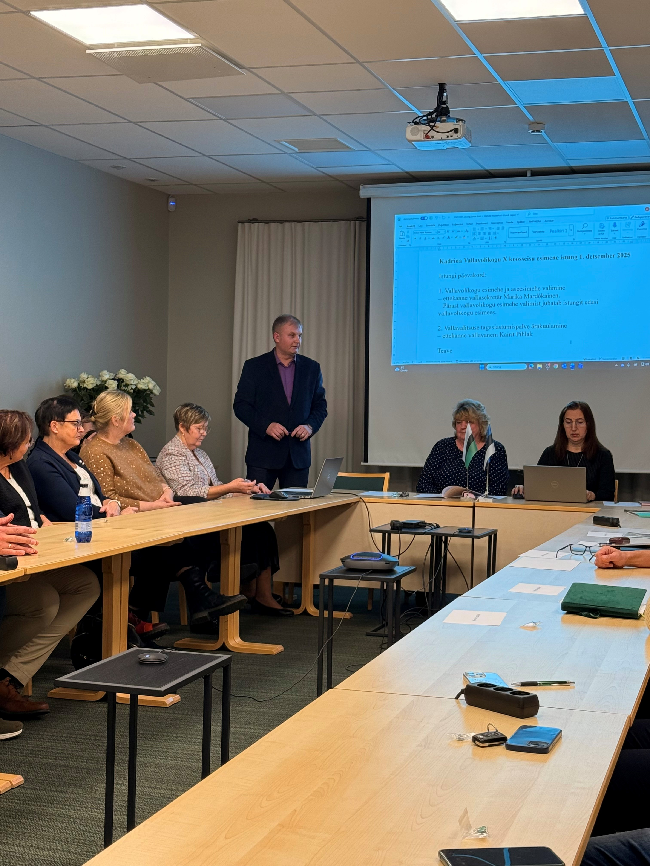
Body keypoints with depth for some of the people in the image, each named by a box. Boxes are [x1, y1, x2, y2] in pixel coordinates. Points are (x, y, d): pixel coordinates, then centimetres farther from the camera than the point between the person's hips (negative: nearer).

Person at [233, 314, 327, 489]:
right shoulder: (254, 366, 1)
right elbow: (241, 405, -2)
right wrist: (266, 426, -16)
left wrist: (310, 426, -8)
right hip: (263, 454, -2)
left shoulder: (311, 368, 9)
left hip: (298, 455, 3)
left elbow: (320, 406, 12)